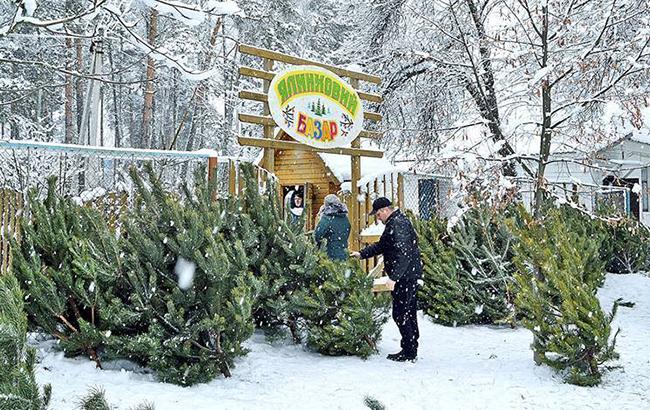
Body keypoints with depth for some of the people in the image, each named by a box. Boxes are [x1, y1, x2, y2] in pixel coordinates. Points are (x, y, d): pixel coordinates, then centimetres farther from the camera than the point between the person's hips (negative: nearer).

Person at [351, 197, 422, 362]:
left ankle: (409, 352, 0)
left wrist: (394, 277, -29)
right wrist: (362, 254, 24)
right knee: (409, 314, 15)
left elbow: (403, 254, -27)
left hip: (404, 276, -11)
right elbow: (381, 246, 28)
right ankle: (411, 350, 23)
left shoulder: (398, 225, -19)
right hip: (410, 276, 11)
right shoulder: (394, 223, 16)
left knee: (400, 314, -6)